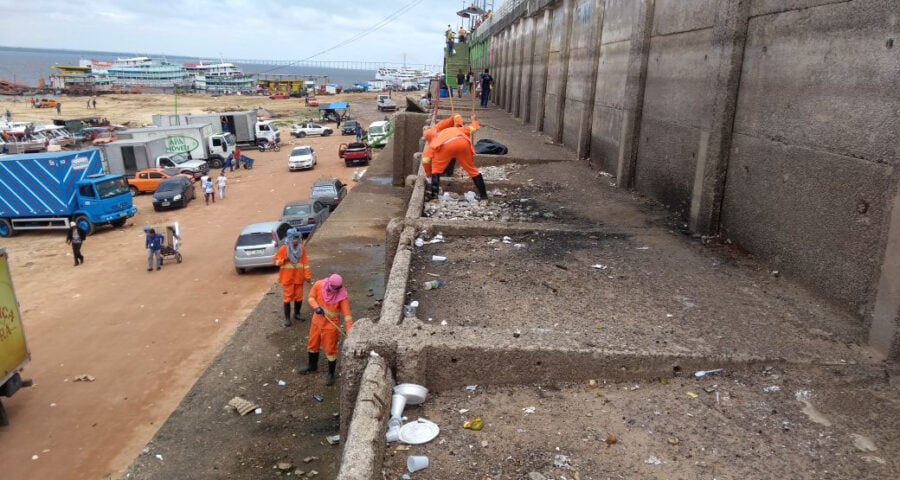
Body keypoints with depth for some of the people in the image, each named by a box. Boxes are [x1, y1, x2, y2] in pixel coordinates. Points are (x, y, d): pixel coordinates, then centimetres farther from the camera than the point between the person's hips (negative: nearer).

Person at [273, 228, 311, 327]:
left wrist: (307, 275, 0)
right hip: (287, 278, -3)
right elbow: (275, 260, -2)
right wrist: (284, 260, -21)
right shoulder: (283, 249, -8)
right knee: (287, 298, 1)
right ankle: (287, 318, 9)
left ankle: (297, 314, 29)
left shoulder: (302, 248, 0)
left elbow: (305, 262, 2)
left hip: (299, 278, 3)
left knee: (299, 297, 9)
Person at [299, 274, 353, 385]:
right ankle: (312, 366, 44)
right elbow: (311, 297, -3)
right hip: (317, 320, 4)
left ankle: (331, 374, 21)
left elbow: (347, 312, -24)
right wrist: (316, 307, -24)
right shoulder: (318, 285, -16)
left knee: (330, 349, 3)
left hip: (331, 324, -4)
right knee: (312, 344, 21)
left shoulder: (342, 295, -24)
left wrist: (349, 329, -33)